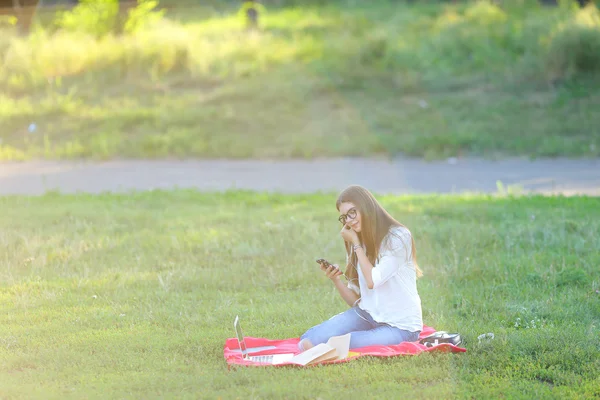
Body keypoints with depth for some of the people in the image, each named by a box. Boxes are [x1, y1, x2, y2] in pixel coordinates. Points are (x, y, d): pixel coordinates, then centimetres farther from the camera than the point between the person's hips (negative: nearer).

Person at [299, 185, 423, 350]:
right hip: (368, 315, 6)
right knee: (308, 339, -18)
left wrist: (356, 244, -9)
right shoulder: (360, 242, 9)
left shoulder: (398, 237, -10)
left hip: (401, 326, -6)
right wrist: (336, 280, -10)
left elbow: (372, 281, -18)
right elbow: (355, 301, 8)